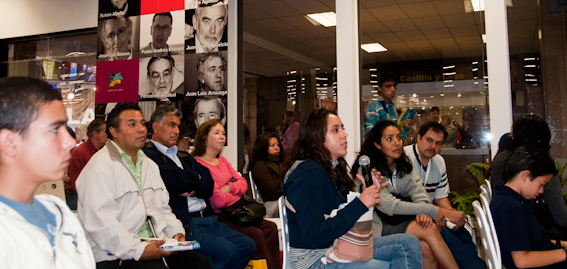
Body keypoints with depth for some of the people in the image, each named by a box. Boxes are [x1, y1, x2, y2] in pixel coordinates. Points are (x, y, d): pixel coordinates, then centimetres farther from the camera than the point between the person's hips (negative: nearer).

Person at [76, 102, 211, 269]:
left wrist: (176, 232, 3)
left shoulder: (150, 165, 21)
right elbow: (101, 223, -18)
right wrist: (139, 250, -22)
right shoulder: (100, 167, -8)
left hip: (155, 245, 7)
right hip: (116, 254, -7)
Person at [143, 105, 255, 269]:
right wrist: (196, 185, 7)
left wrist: (193, 190, -9)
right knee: (228, 252, -23)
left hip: (208, 218, 8)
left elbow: (208, 185, 12)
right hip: (184, 223, -8)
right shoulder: (148, 155, -5)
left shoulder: (183, 157, 23)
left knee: (247, 245, -3)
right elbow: (183, 182, -14)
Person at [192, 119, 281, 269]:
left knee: (270, 228, -7)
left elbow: (243, 183, 13)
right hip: (217, 216, -9)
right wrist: (236, 196, 0)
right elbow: (218, 200, -20)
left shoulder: (221, 160, 16)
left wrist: (228, 187, -9)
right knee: (256, 234, -23)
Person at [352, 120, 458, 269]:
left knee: (426, 247, -23)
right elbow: (389, 206, -19)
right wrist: (432, 211, -19)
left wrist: (423, 213, -24)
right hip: (378, 228, -6)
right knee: (430, 230, -22)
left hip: (399, 222, 6)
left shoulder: (403, 164, 11)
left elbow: (418, 193, -1)